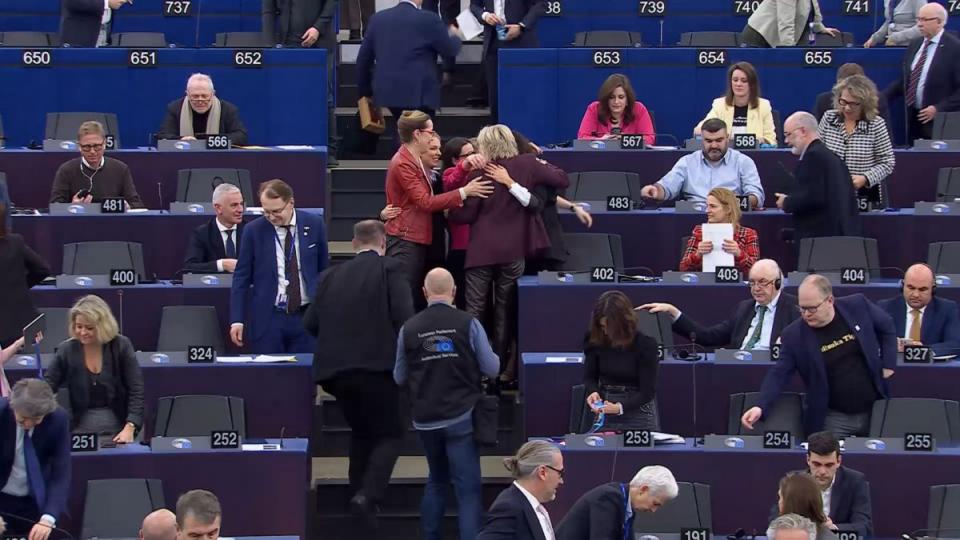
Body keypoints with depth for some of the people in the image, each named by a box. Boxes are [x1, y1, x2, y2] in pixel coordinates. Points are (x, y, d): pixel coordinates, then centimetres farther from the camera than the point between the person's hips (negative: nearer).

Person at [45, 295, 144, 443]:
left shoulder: (121, 346, -4)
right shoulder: (67, 350, -1)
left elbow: (136, 390, -6)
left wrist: (129, 428, -18)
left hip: (116, 428, -1)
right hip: (80, 428, 1)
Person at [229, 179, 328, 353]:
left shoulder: (314, 225, 1)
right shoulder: (254, 231, -3)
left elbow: (324, 270, 11)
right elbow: (241, 276, 2)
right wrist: (237, 320, -3)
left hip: (306, 316, 1)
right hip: (267, 318, -1)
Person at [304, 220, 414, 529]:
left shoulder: (331, 276, 12)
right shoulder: (389, 269, 0)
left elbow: (310, 324, 10)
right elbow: (404, 317, -11)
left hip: (335, 368, 5)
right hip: (377, 365, -5)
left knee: (361, 431, 24)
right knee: (389, 434, 7)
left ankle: (358, 494, 22)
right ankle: (368, 494, -13)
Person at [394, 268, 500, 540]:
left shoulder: (409, 329, -1)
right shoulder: (468, 324, -8)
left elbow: (400, 378, 7)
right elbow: (492, 369, -4)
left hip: (425, 418, 3)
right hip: (461, 416, -3)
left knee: (436, 480, 23)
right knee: (467, 487, -2)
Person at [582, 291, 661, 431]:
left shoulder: (646, 344, -17)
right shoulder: (594, 338, -7)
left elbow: (647, 391, -15)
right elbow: (589, 376, 5)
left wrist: (620, 407, -30)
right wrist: (593, 392, -18)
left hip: (638, 407, -3)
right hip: (604, 413, 3)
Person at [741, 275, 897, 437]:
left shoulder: (857, 306, -8)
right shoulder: (794, 335, -11)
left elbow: (886, 327, 9)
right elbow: (779, 374, -10)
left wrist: (888, 365, 1)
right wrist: (761, 407, -25)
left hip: (875, 410, 1)